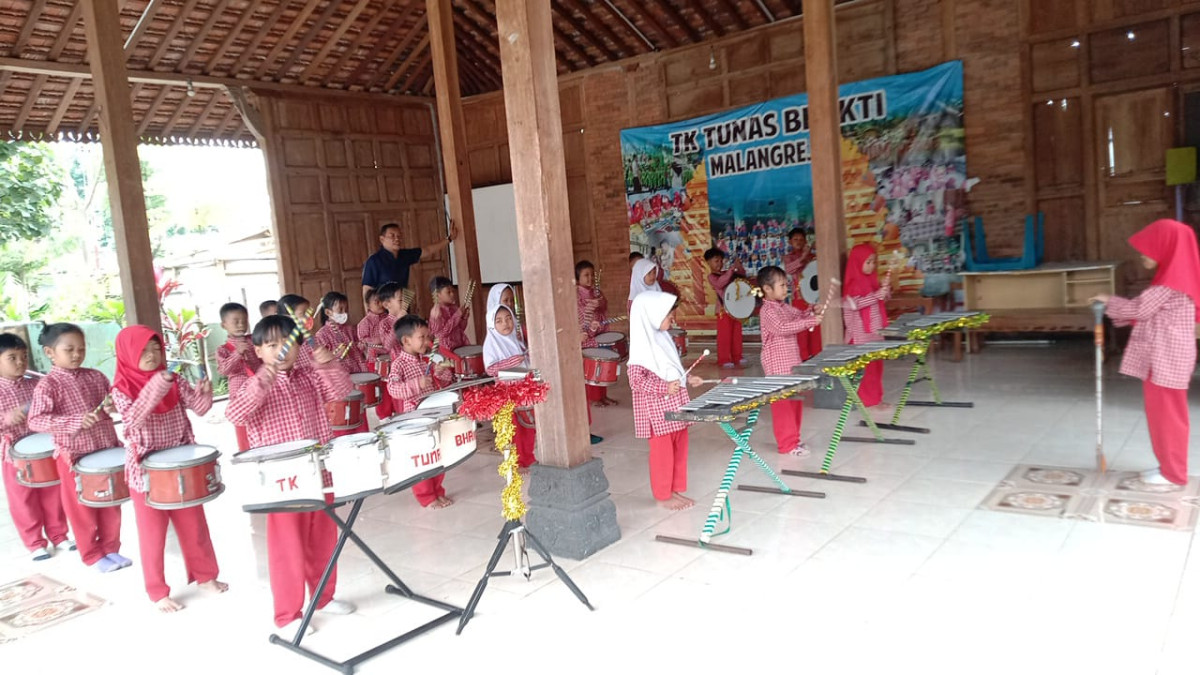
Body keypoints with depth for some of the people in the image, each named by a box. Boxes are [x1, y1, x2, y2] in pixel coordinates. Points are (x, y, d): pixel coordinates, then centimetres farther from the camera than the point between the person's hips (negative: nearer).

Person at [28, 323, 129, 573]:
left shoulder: (96, 377, 3)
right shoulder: (47, 385, -12)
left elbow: (112, 401, 16)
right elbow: (36, 421, -22)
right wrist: (75, 421, -32)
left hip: (107, 449, 5)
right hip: (74, 455, -5)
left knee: (111, 505, 14)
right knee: (82, 510, 8)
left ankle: (111, 549, 29)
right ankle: (93, 556, 22)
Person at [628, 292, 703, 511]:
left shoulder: (663, 338, 10)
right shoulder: (642, 344, -17)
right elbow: (636, 380, -22)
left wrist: (688, 380, 7)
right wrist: (664, 388, -26)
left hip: (675, 405, 9)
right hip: (657, 409, -9)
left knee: (680, 448, 15)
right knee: (662, 452, 3)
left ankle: (676, 490, 28)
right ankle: (663, 496, 16)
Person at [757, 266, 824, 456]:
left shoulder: (784, 307, 11)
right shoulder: (767, 311, -16)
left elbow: (799, 316, 21)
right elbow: (783, 328, -29)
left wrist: (810, 312, -2)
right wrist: (811, 321, -30)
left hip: (792, 361, 9)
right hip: (777, 364, -9)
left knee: (795, 401, 16)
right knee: (782, 403, -3)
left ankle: (794, 439, 28)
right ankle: (787, 444, 3)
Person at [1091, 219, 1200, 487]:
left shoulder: (1171, 282, -18)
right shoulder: (1173, 277, 13)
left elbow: (1139, 308, -18)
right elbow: (1146, 311, 16)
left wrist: (1110, 301, -4)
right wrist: (1114, 309, 8)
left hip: (1166, 360, -10)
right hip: (1163, 358, 10)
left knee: (1166, 414, -1)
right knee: (1164, 412, 16)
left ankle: (1173, 473, 9)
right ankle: (1170, 467, 25)